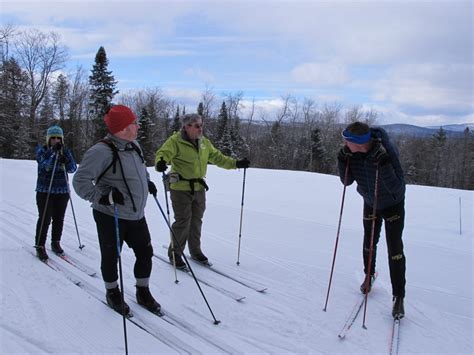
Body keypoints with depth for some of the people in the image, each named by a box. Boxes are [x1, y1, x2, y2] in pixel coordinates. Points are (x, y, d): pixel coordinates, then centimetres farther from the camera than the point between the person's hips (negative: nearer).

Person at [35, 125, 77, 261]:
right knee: (45, 219, -3)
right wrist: (54, 152, -28)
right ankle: (40, 246, 8)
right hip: (45, 191, -3)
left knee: (59, 219, 9)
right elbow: (44, 164, -19)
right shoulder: (41, 150, -1)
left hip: (62, 191, 3)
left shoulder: (66, 151, 6)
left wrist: (66, 159, -22)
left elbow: (73, 169, -4)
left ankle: (55, 243, 25)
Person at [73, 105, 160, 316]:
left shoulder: (133, 145, 5)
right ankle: (112, 293, 35)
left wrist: (148, 182, 14)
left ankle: (143, 292, 31)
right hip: (111, 216, -7)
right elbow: (80, 181, -22)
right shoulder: (102, 151, -22)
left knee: (145, 253, 11)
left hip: (136, 215, 7)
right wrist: (102, 197, -31)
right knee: (111, 257, 10)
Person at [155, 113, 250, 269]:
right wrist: (160, 163, -48)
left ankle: (195, 251, 32)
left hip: (199, 188, 6)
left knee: (196, 220, 15)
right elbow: (163, 153, -25)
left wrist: (236, 163, 10)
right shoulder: (175, 141, -12)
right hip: (181, 188, -6)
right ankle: (175, 254, 16)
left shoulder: (204, 142, 8)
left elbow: (218, 157, 15)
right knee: (183, 221, -2)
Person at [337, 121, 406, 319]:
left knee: (394, 249, -6)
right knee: (369, 243, 18)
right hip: (370, 203, 4)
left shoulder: (387, 149, -34)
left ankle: (398, 297, 7)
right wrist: (343, 159, -27)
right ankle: (369, 275, 44)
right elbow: (347, 181, -13)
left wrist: (383, 163, -48)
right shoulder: (354, 152, -22)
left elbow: (397, 187, -36)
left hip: (393, 204, -4)